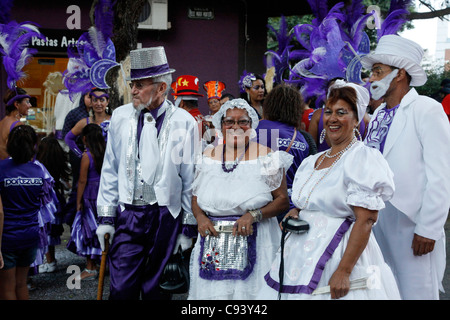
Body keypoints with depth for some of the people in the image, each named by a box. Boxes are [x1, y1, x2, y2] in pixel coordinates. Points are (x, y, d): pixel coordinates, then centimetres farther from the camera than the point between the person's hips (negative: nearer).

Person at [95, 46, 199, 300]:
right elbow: (110, 171, 10)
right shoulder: (121, 117, 5)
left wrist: (188, 228, 1)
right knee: (121, 288, -3)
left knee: (156, 288, 8)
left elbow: (191, 179, 0)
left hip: (167, 218, -2)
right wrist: (106, 217, 7)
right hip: (129, 215, 2)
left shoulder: (184, 122, -3)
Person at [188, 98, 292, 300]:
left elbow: (282, 200, -2)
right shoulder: (208, 156, 10)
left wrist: (254, 215, -16)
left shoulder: (266, 157, -1)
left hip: (253, 243, -3)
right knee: (211, 292, 2)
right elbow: (196, 196, 18)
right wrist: (200, 217, -3)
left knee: (247, 291, -5)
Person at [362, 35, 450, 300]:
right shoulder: (379, 115, 14)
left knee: (416, 292, -1)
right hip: (377, 220, 7)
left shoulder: (427, 110, -9)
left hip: (412, 224, -7)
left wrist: (428, 229, -16)